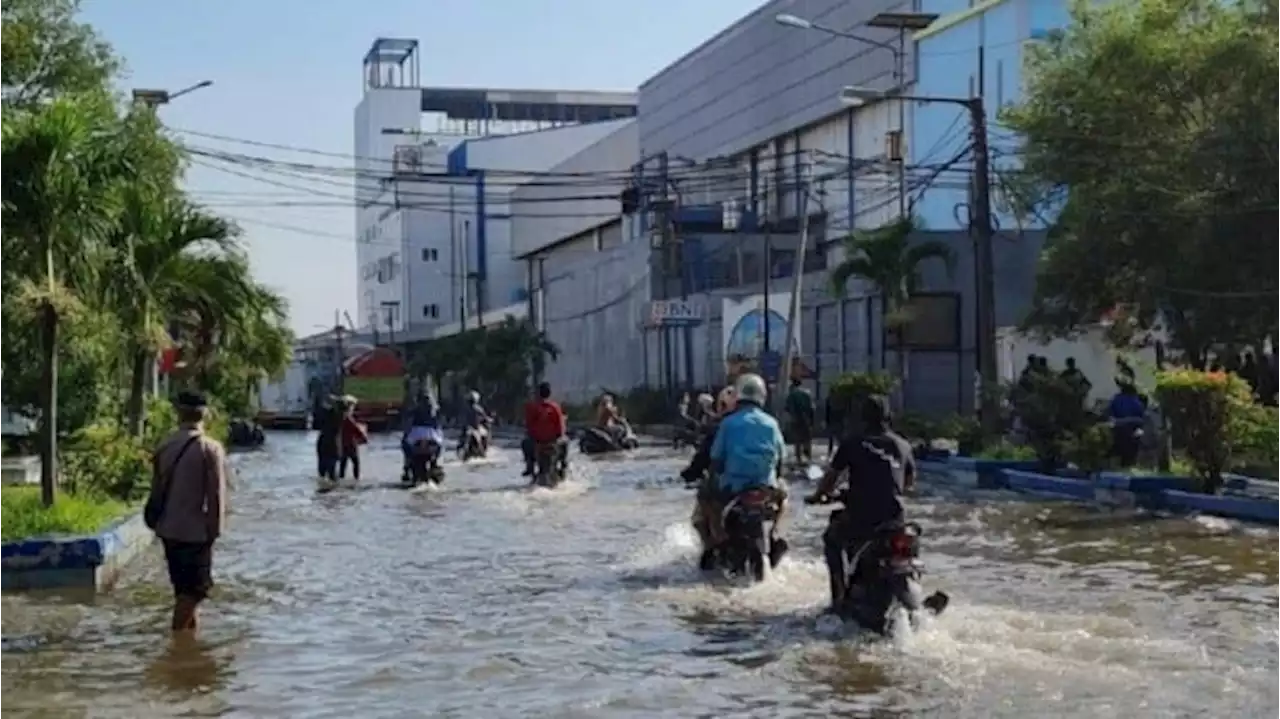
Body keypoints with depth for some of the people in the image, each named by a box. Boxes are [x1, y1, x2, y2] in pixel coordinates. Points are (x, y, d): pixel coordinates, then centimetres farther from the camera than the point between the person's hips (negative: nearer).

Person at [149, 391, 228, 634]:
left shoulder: (164, 446, 3)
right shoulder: (210, 448, -13)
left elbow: (156, 488, 10)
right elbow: (216, 494, -14)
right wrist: (215, 528, -4)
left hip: (168, 529, 6)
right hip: (196, 530, -6)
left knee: (185, 587, 19)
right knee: (193, 588, 1)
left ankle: (191, 628, 30)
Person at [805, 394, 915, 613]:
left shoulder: (852, 443, 0)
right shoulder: (902, 445, 10)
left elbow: (832, 476, 4)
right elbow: (910, 483, 21)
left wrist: (817, 496, 22)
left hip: (860, 516, -3)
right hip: (894, 517, 3)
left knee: (832, 541, 26)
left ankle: (839, 598, 15)